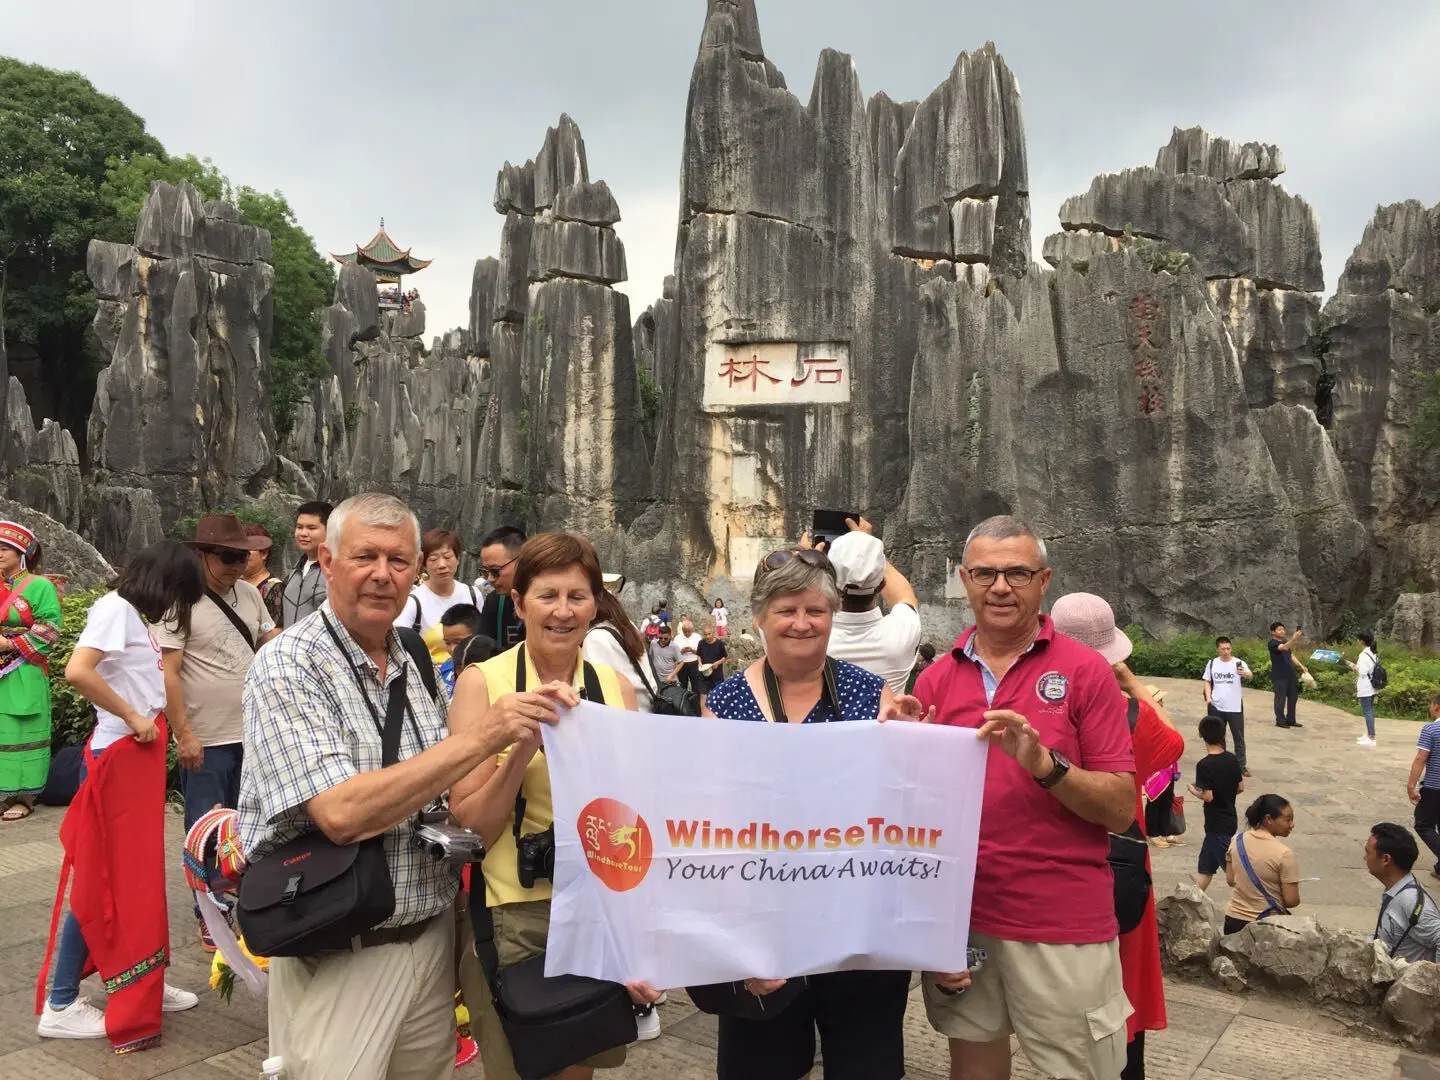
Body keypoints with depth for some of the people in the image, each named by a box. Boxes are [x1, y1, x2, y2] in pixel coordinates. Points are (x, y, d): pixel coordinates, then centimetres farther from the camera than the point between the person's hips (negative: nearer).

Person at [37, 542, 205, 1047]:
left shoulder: (136, 614, 12)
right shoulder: (115, 608, -15)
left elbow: (144, 679, 9)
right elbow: (77, 672, -27)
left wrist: (153, 722, -5)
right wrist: (132, 717, -19)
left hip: (140, 753, 9)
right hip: (119, 754, -9)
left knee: (138, 871, 15)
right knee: (105, 878, 0)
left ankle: (142, 984, 27)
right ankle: (61, 1005, 11)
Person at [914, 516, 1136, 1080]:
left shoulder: (1085, 671, -6)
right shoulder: (936, 679, 4)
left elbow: (1121, 809, -9)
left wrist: (1043, 763, -24)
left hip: (1064, 930, -3)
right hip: (958, 920, 3)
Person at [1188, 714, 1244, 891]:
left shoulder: (1204, 765, -21)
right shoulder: (1232, 759, -1)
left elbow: (1208, 796, -22)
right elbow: (1240, 787, 7)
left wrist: (1193, 790, -4)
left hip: (1217, 823, -7)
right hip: (1230, 819, 7)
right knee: (1205, 865, 16)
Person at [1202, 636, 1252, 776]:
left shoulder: (1238, 662, -8)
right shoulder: (1212, 663, 1)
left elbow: (1251, 676, -26)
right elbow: (1208, 682, 10)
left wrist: (1246, 674, -50)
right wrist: (1208, 697, -5)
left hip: (1235, 707, -2)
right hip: (1216, 707, 2)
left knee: (1239, 737, 5)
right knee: (1218, 737, 13)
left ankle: (1241, 766, 13)